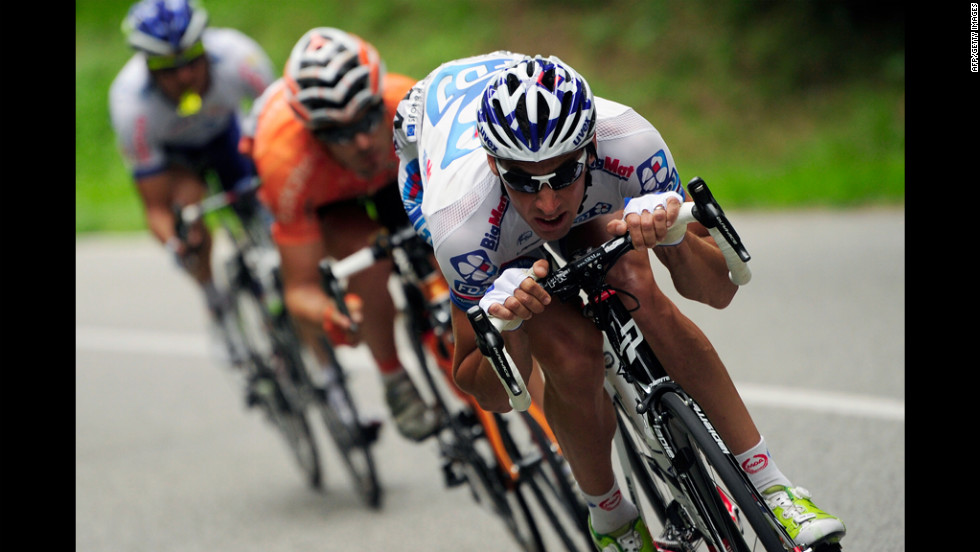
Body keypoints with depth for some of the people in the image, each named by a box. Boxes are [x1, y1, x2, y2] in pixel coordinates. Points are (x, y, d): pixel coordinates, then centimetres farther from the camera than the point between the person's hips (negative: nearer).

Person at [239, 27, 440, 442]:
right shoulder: (287, 157, -44)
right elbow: (300, 287, -37)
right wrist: (325, 315, -59)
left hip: (390, 173, 3)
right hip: (317, 192, -3)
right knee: (366, 262, -30)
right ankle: (395, 384, -9)